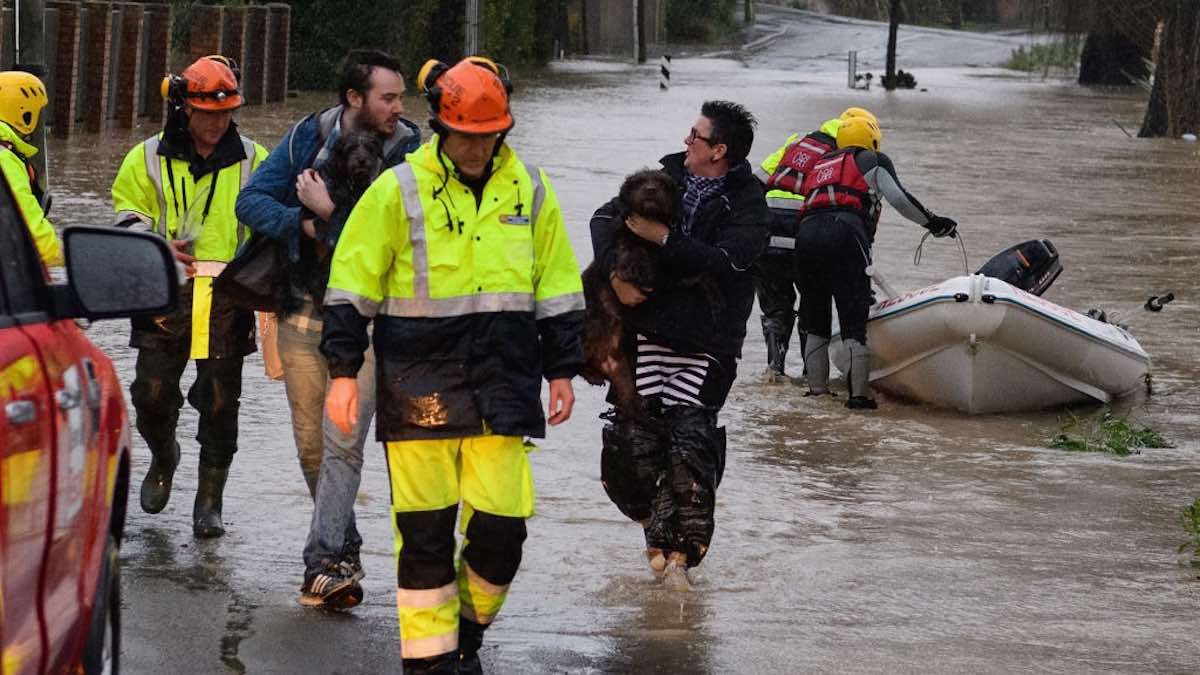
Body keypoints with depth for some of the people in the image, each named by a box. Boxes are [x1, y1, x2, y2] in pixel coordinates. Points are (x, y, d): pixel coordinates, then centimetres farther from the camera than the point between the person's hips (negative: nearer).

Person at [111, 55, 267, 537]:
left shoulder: (252, 161, 11)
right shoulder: (149, 159, 8)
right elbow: (128, 220, 10)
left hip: (228, 299, 0)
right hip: (166, 294, 0)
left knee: (220, 403, -2)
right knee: (152, 392, -7)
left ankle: (209, 502, 8)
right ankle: (163, 457, 25)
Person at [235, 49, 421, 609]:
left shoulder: (407, 152, -7)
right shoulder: (307, 138, 1)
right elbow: (251, 201, -2)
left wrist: (329, 212, -21)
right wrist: (305, 224, -17)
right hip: (304, 313, 3)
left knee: (342, 441, -14)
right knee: (310, 443, 9)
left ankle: (324, 563, -15)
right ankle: (344, 553, 25)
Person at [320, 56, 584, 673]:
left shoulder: (529, 190, 8)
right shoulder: (398, 190, -1)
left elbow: (558, 290, 15)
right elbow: (351, 286, 1)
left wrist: (561, 370, 14)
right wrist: (343, 372, -2)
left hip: (502, 385, 2)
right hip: (419, 387, -2)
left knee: (502, 523, -2)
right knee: (424, 528, 1)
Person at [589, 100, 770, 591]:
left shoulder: (748, 206, -3)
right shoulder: (667, 179, 9)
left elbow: (723, 262, -19)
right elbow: (605, 218, 5)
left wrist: (663, 237, -22)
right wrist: (617, 276, -11)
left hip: (706, 342, -4)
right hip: (649, 329, 4)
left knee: (690, 438, -13)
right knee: (633, 437, -3)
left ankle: (680, 550, -4)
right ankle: (659, 528, 18)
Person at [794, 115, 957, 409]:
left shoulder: (819, 165, 34)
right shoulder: (873, 161, 17)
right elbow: (898, 198, 4)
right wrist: (932, 222, 14)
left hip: (806, 231, 5)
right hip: (845, 229, -5)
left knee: (816, 323, 15)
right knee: (854, 319, -4)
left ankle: (817, 388, 16)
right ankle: (859, 394, -8)